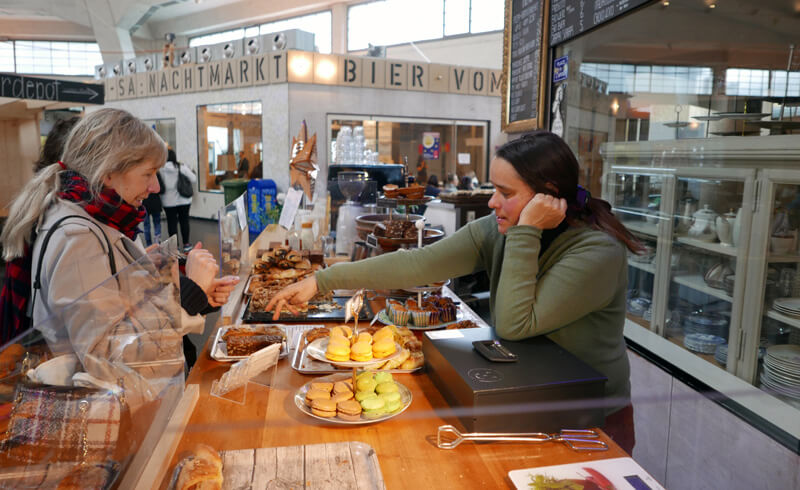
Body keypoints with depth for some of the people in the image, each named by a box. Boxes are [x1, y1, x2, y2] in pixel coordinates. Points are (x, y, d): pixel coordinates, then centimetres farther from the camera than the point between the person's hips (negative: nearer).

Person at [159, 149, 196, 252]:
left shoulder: (160, 169, -9)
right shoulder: (182, 167, -8)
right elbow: (194, 180, -5)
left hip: (168, 201, -1)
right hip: (183, 200, 1)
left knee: (171, 222, 6)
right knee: (184, 221, 10)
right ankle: (186, 244, 15)